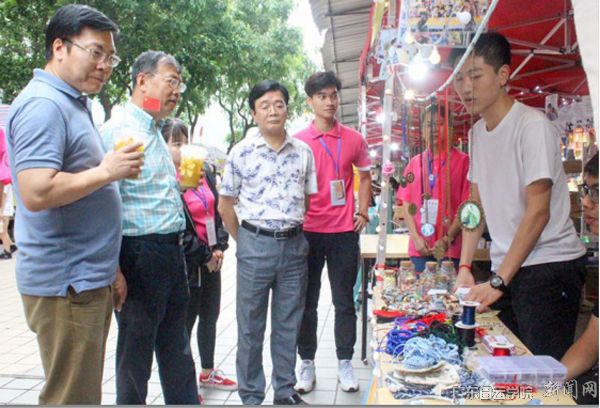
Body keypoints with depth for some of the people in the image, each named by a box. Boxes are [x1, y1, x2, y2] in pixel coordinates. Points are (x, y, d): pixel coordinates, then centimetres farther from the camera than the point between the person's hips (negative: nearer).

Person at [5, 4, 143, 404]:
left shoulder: (73, 104, 15)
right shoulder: (44, 104, -15)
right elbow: (37, 192, -28)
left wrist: (109, 268, 20)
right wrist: (107, 171, -17)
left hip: (87, 279, 10)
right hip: (66, 283, -10)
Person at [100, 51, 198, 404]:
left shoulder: (157, 133, 16)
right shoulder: (118, 130, -13)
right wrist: (113, 269, -23)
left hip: (172, 252, 9)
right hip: (139, 253, -9)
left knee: (176, 347, 19)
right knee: (136, 350, 8)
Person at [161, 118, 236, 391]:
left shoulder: (205, 171, 6)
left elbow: (217, 210, 9)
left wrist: (220, 248, -1)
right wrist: (202, 256, -10)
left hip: (211, 259, 7)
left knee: (210, 316, 18)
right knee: (186, 321, 5)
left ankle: (208, 372, 36)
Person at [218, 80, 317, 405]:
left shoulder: (304, 152, 5)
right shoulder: (241, 153, -3)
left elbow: (309, 199, 12)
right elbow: (225, 206, 3)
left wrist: (294, 231, 8)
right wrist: (245, 242, 4)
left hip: (294, 245, 3)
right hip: (255, 245, -2)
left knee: (288, 324, 13)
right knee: (251, 326, 8)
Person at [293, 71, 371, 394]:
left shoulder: (354, 139, 5)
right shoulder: (297, 141, 0)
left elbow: (364, 176, 16)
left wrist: (362, 212, 6)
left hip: (344, 231, 1)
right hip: (308, 231, 0)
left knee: (344, 301, 8)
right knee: (307, 301, 8)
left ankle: (345, 363, 21)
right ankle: (307, 364, 20)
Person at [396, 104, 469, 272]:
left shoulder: (462, 161, 0)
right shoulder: (414, 163, 12)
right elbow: (406, 203, 9)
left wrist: (447, 239, -11)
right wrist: (416, 237, -3)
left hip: (451, 248, -3)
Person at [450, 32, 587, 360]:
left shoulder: (532, 125, -13)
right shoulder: (477, 132, 10)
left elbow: (538, 212, -17)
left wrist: (498, 282, -18)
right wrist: (464, 267, 4)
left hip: (550, 267, -7)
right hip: (505, 268, 7)